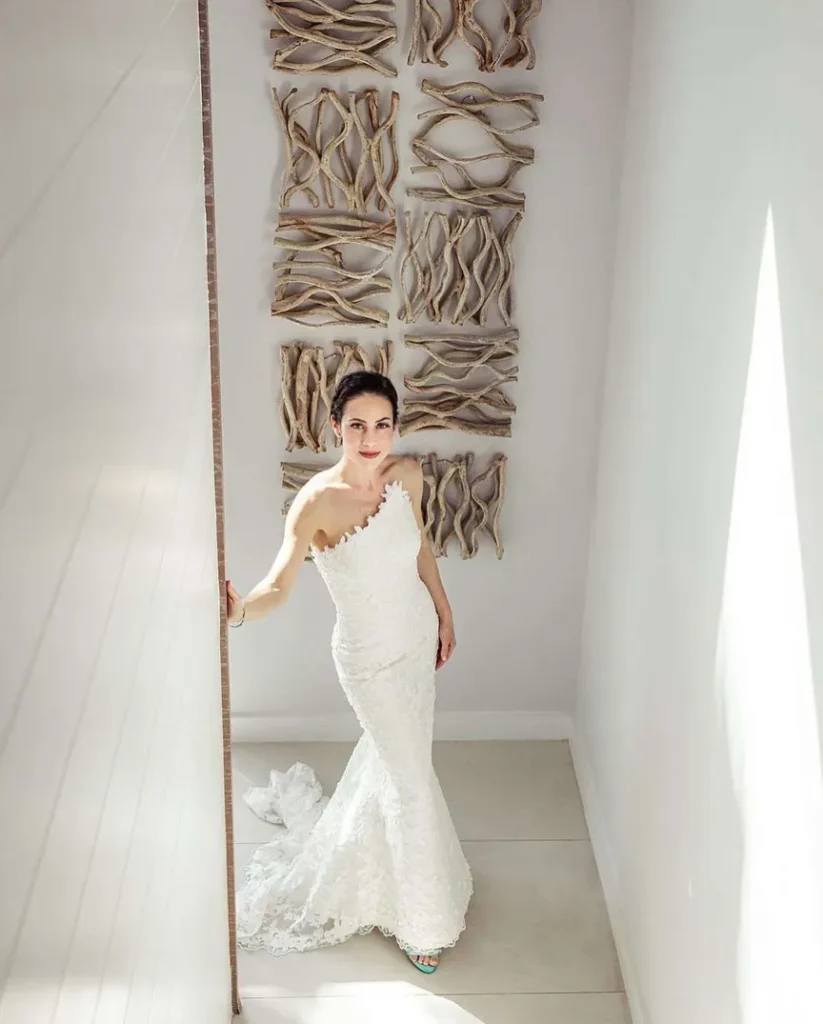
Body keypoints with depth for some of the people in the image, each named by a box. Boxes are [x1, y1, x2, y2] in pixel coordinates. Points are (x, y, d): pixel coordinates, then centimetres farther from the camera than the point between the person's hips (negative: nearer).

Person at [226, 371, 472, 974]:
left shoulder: (408, 475, -10)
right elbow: (279, 587, -35)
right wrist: (239, 610, -55)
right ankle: (424, 922, 25)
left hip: (418, 638, 6)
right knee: (414, 783, 4)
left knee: (396, 754, 25)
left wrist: (444, 614, 14)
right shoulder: (317, 501, -27)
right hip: (370, 658, -6)